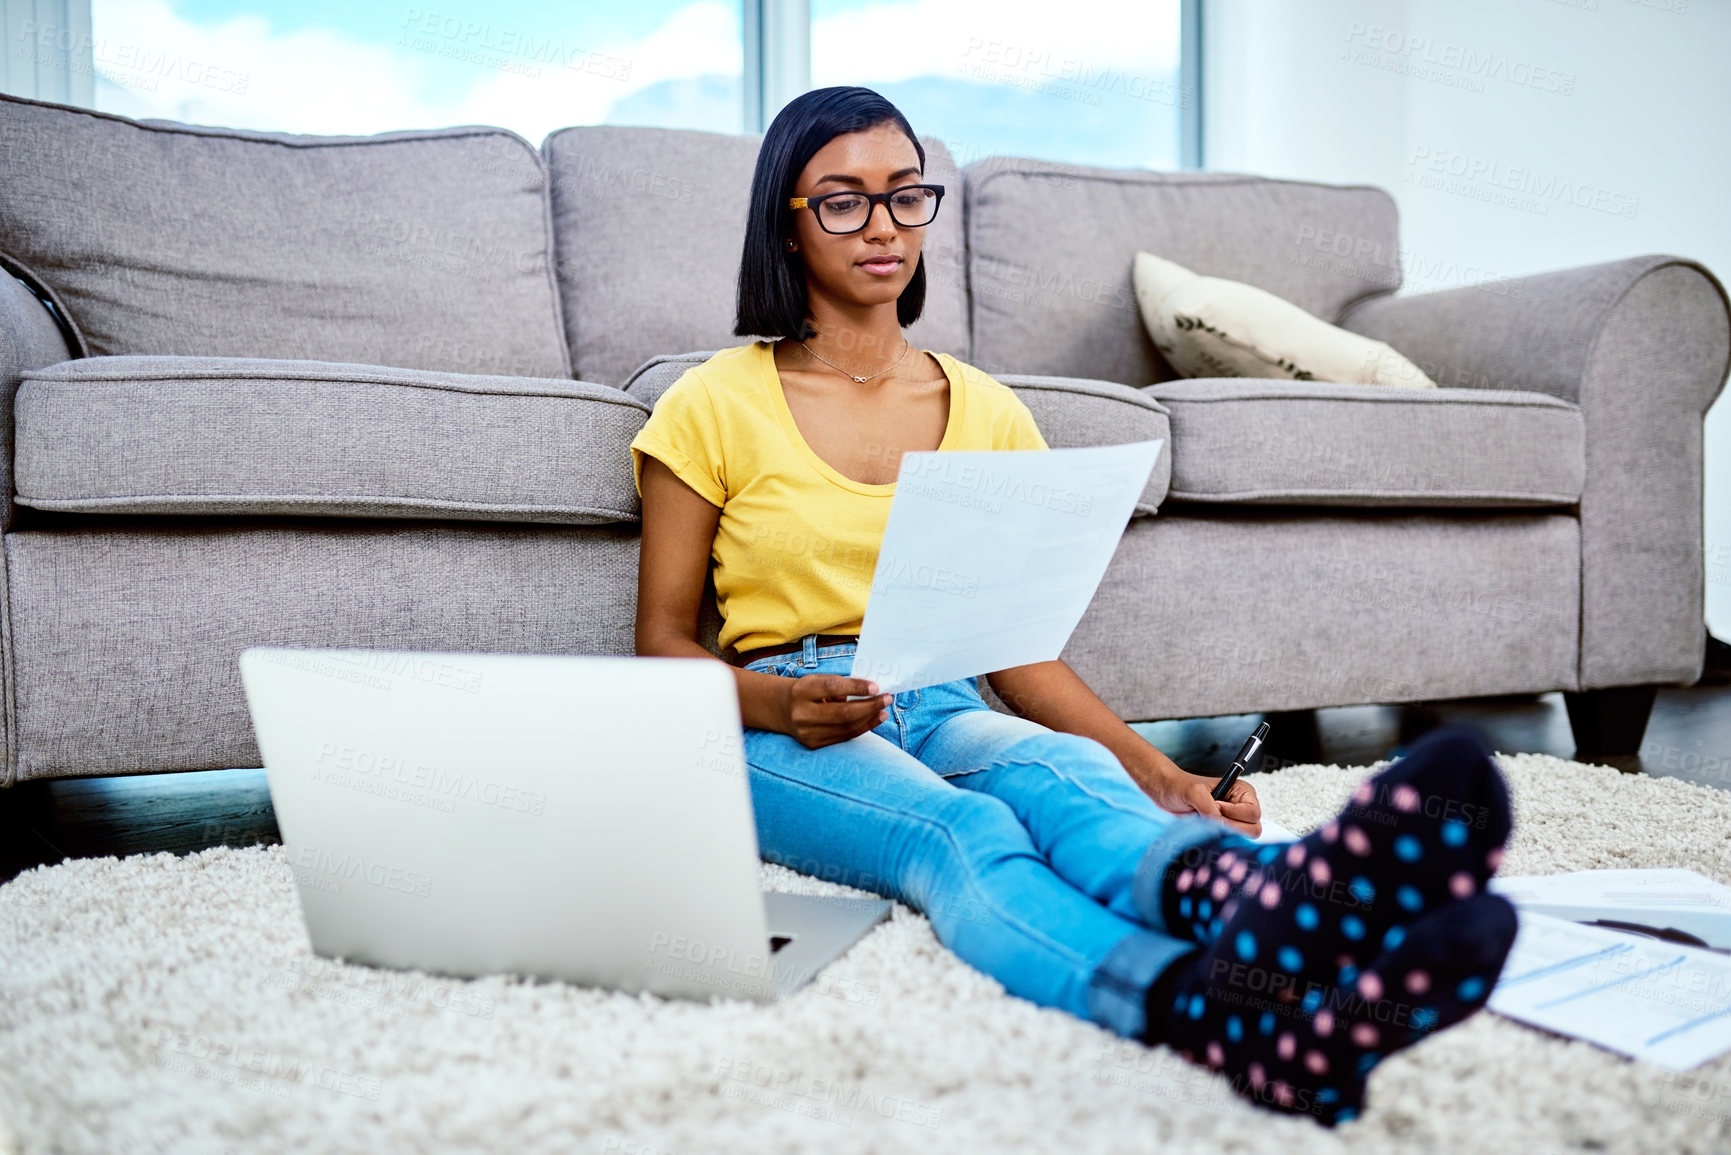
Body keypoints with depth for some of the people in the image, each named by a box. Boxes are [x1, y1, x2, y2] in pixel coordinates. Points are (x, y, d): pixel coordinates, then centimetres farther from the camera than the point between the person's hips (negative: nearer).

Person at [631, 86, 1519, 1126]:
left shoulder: (988, 414, 13)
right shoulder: (714, 406, 4)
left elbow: (1018, 649, 11)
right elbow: (664, 640, 5)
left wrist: (1158, 775, -5)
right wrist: (779, 704, -17)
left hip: (944, 710, 3)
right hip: (777, 732, -2)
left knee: (1057, 767, -35)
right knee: (959, 829, -37)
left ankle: (1236, 890, -69)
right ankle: (1209, 1002, -68)